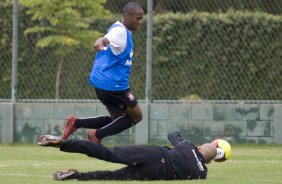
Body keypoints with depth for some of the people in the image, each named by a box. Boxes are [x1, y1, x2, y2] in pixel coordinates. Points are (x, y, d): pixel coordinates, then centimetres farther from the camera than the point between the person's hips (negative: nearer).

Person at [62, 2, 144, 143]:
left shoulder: (122, 30, 14)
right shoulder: (120, 31, -17)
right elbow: (106, 39, -38)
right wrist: (100, 43, -60)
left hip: (102, 83, 10)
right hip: (114, 85, -10)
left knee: (118, 119, 19)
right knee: (136, 116, 2)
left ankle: (76, 123, 10)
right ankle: (97, 135, -5)